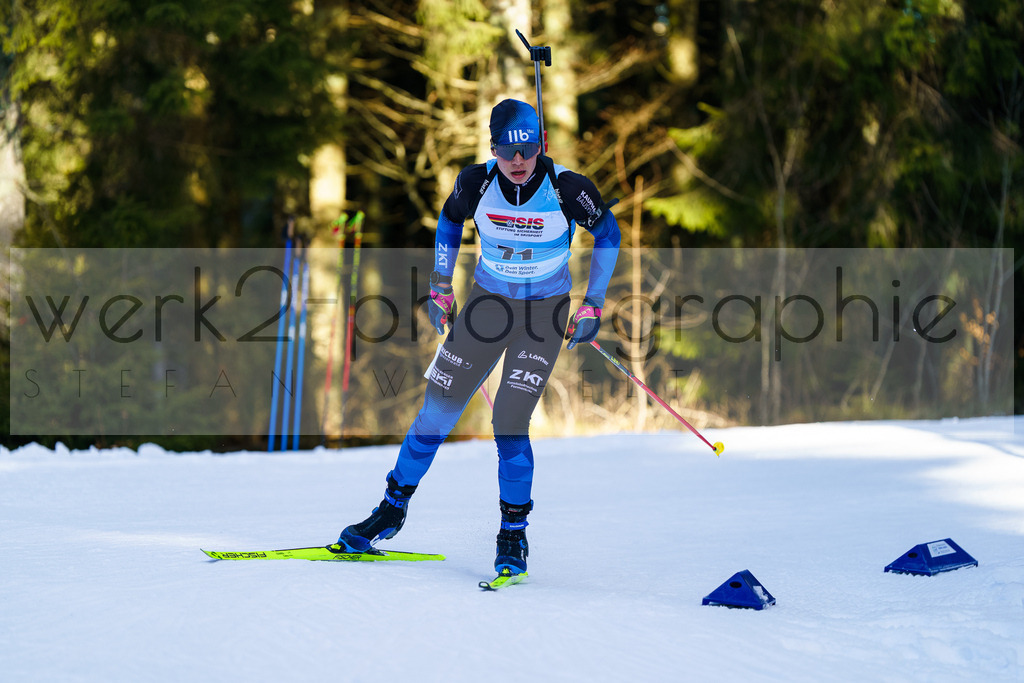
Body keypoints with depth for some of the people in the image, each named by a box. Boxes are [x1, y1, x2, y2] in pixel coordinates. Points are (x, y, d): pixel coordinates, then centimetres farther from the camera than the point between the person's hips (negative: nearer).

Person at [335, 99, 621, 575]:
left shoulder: (566, 189, -21)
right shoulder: (476, 183, -14)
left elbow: (607, 232, -3)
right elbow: (449, 220, 9)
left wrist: (592, 305, -4)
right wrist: (440, 286, 9)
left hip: (546, 312, -3)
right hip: (488, 301, 3)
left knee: (509, 421, -13)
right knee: (438, 407, 2)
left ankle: (513, 535, 4)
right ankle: (393, 507, 21)